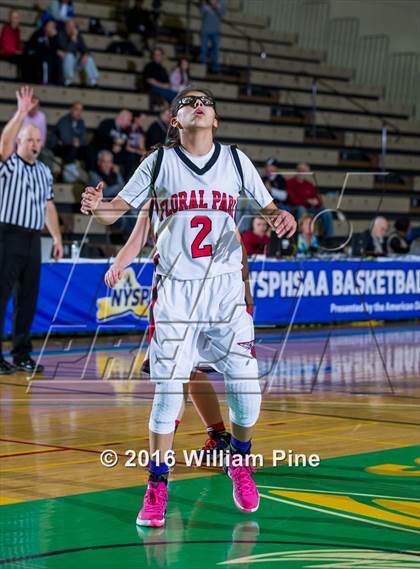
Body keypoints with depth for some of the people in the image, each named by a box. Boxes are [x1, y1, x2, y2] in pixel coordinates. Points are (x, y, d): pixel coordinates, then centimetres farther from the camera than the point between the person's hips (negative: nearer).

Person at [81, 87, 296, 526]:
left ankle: (239, 461, 26)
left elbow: (269, 210, 13)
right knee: (168, 389, -6)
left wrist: (283, 218, -11)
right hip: (174, 290, -1)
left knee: (246, 387, -4)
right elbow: (115, 211, 1)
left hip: (226, 288, 1)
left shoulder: (235, 160, 7)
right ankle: (157, 489, 8)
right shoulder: (159, 162, 3)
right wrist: (94, 206, -22)